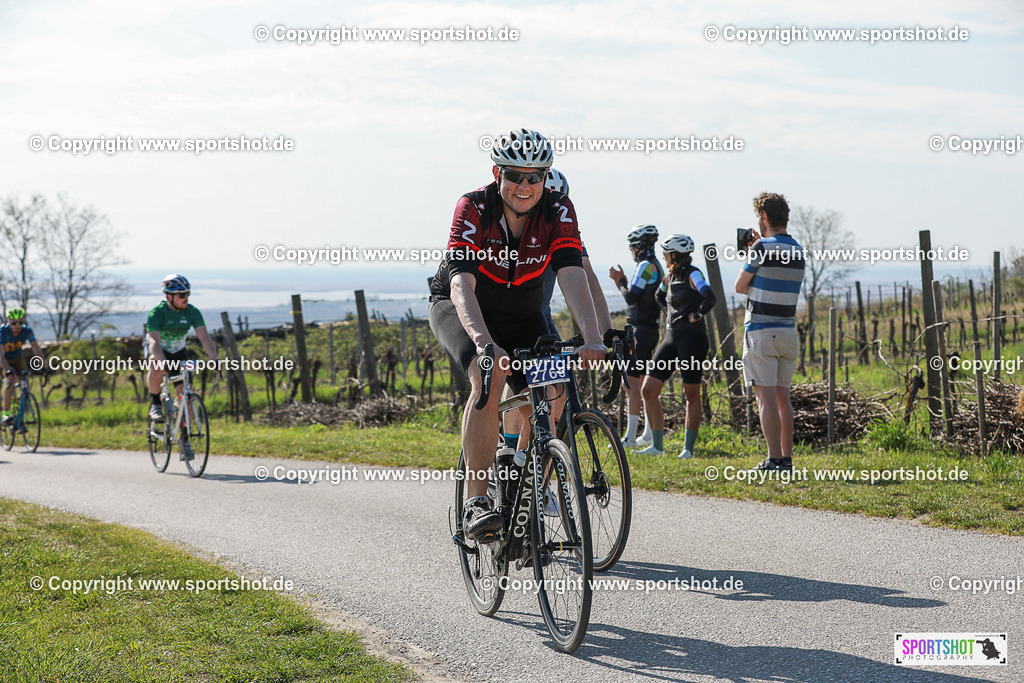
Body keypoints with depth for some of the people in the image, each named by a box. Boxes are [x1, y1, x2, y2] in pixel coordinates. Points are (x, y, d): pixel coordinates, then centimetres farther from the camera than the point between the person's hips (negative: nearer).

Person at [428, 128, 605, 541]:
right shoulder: (473, 209, -27)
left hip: (521, 317, 4)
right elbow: (462, 284, -39)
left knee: (547, 400, -14)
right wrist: (483, 342, -56)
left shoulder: (558, 212, -20)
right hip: (460, 310, -4)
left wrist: (592, 339, -49)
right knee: (489, 377, -32)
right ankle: (476, 503, -32)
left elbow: (573, 276, -33)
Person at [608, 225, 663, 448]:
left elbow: (631, 297, -21)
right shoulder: (656, 266, 18)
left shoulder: (646, 266, -14)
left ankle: (630, 436, -12)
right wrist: (621, 280, 12)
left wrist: (621, 281, -5)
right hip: (651, 328, 10)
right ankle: (649, 435, 17)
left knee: (631, 381, -10)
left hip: (641, 330, -10)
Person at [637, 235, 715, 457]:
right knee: (648, 390, 1)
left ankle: (688, 448, 11)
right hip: (672, 337, 8)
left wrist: (696, 315, -15)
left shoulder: (692, 274, -11)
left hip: (693, 339, -8)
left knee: (692, 395, 2)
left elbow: (710, 299, -29)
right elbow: (660, 297, 35)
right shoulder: (670, 277, 13)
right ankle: (657, 445, 8)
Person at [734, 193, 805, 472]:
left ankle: (774, 460, -8)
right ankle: (787, 458, 11)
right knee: (782, 396, 12)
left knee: (766, 397, -6)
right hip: (788, 331, 7)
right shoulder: (797, 250, 9)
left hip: (761, 331, -7)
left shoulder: (762, 248, -12)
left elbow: (740, 286, -5)